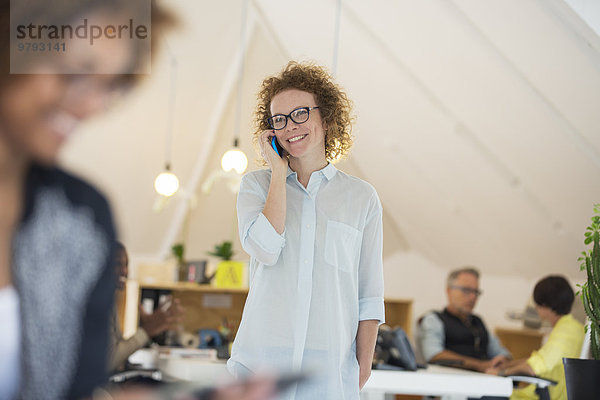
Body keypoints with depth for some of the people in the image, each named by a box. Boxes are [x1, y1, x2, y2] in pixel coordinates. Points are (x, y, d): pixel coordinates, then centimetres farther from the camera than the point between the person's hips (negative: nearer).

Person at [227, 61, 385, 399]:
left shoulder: (362, 197, 8)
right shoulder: (257, 185, 10)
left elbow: (370, 295, 8)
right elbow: (265, 248, -11)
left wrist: (364, 366, 0)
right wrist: (279, 173, -2)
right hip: (261, 360, 0)